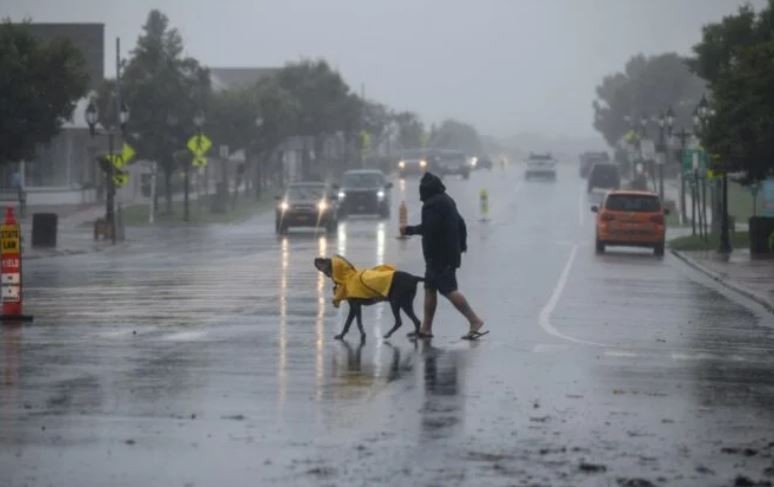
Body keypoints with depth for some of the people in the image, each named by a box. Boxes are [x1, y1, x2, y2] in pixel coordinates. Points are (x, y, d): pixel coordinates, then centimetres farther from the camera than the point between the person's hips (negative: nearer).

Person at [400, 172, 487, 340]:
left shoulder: (432, 204, -16)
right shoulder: (447, 201, 17)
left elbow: (428, 228, -26)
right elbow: (460, 223, 22)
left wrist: (410, 230, -12)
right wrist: (462, 245, 29)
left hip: (439, 255, -10)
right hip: (451, 253, 10)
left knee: (449, 290, -12)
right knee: (430, 288, 13)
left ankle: (474, 320, -15)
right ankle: (426, 328, 15)